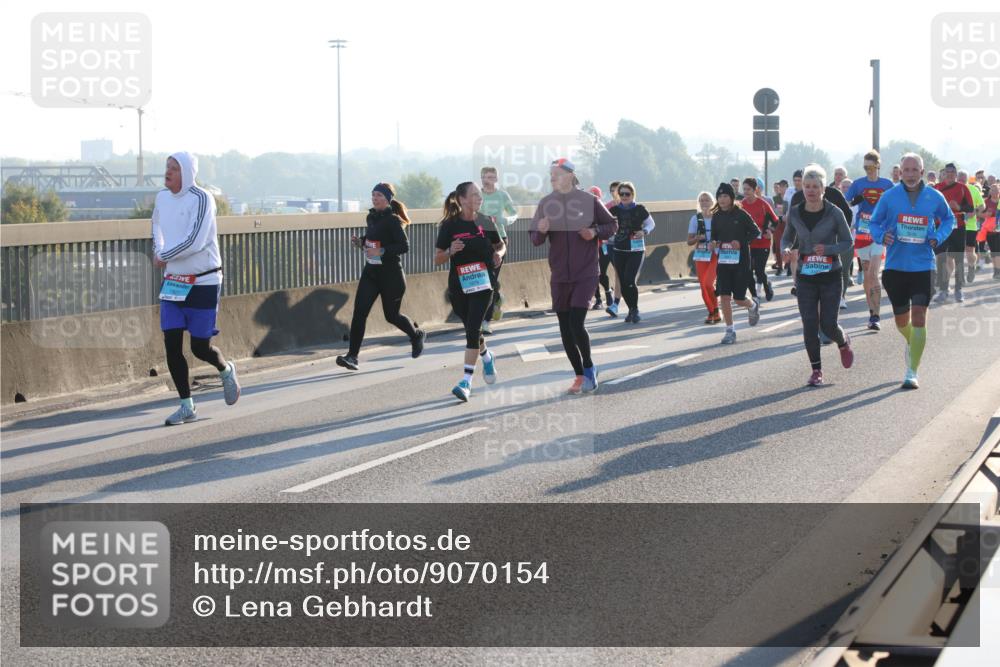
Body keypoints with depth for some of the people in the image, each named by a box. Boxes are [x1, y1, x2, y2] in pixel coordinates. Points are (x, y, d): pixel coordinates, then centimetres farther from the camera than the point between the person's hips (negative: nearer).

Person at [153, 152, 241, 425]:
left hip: (203, 282, -6)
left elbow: (195, 241, -25)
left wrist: (163, 256, -13)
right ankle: (187, 407, 7)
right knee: (172, 345, -2)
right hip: (172, 281, 6)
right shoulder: (162, 197, 5)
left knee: (200, 347, -1)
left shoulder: (201, 199, -16)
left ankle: (226, 371, 34)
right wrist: (159, 250, 8)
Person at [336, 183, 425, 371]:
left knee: (391, 315, 9)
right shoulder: (371, 217, 8)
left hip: (390, 274, -6)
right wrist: (360, 241, 3)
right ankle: (352, 356, -12)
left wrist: (382, 252, -28)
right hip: (370, 272, 6)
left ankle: (416, 335, 39)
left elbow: (404, 246, -19)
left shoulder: (393, 220, -13)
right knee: (359, 312, -9)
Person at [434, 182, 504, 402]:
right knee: (471, 329, 13)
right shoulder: (449, 225, -4)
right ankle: (487, 357, 46)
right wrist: (451, 251, -21)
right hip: (458, 286, 1)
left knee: (473, 328, -14)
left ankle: (466, 382, -15)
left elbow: (501, 245, 17)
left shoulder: (486, 222, 1)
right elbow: (437, 259, -1)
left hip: (483, 283, -1)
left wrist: (499, 254, -5)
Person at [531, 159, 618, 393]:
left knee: (577, 324, -15)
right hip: (559, 276, 4)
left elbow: (612, 224, 7)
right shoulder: (546, 203, 3)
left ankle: (589, 368, 7)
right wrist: (541, 231, -18)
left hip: (586, 273, -4)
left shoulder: (588, 200, -4)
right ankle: (580, 375, 20)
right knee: (565, 328, 6)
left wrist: (595, 232, -12)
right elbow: (535, 240, 5)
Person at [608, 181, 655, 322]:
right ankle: (631, 310, 25)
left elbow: (651, 223, 7)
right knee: (623, 283, 6)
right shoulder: (614, 210, 2)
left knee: (630, 280, -17)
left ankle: (635, 310, 1)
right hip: (619, 251, 3)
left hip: (636, 251, -3)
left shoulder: (639, 210, -4)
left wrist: (644, 232, -12)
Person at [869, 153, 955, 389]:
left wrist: (938, 237, -2)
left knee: (918, 318, -12)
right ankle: (912, 343, 47)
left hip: (922, 267, -1)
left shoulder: (935, 197, -1)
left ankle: (912, 373, -9)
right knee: (902, 321, 12)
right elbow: (874, 222, 7)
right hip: (895, 266, 1)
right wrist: (881, 236, -15)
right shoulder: (889, 196, -3)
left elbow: (949, 219, 17)